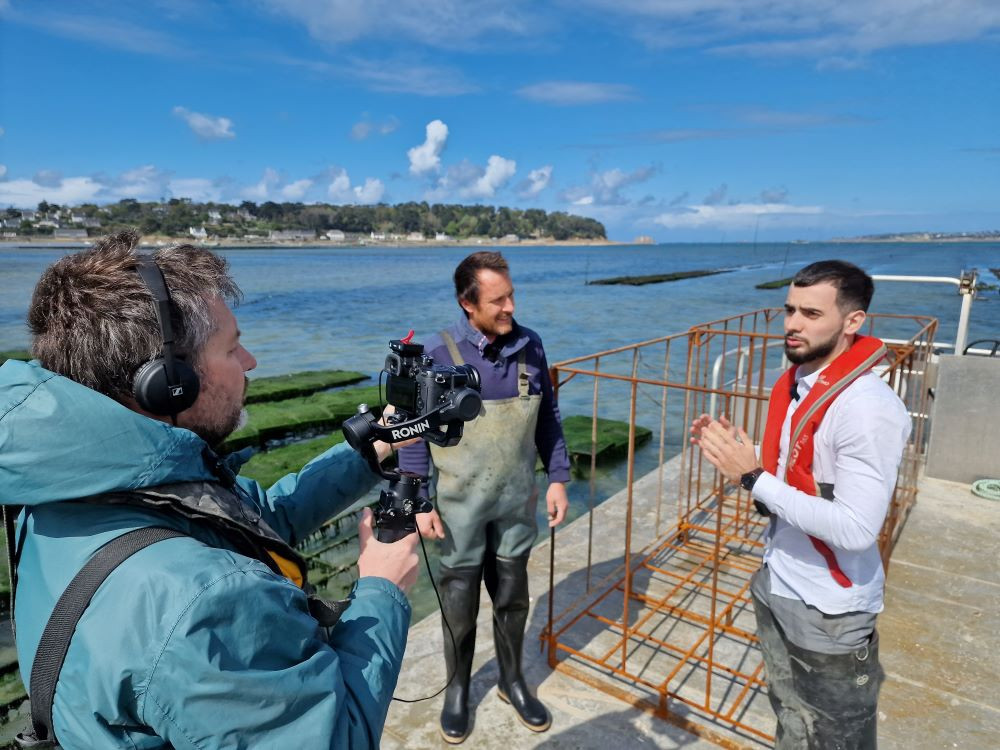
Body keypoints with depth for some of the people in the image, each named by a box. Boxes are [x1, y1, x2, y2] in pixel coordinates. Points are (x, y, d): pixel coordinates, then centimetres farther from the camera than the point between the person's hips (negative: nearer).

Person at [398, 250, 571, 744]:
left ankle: (512, 680, 42)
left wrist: (558, 478, 3)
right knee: (460, 601, 15)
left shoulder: (529, 346, -5)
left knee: (512, 597, 18)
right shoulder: (437, 354, -15)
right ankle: (457, 688, 40)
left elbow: (547, 419, 5)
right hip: (460, 504, -2)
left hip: (516, 501, 3)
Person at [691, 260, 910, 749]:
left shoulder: (869, 409, -27)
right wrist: (738, 452, -5)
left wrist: (752, 478, -30)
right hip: (776, 587, 8)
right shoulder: (792, 384, 0)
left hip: (830, 612, -8)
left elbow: (856, 530, -30)